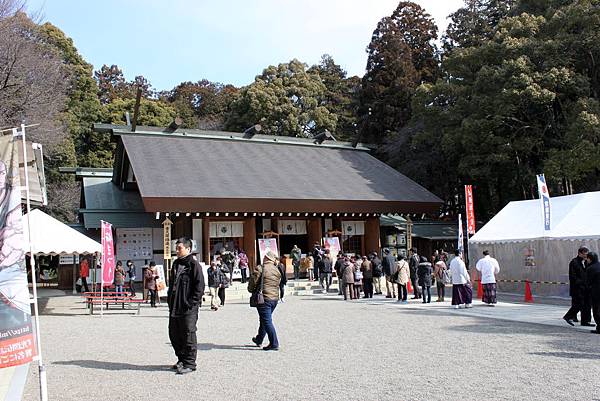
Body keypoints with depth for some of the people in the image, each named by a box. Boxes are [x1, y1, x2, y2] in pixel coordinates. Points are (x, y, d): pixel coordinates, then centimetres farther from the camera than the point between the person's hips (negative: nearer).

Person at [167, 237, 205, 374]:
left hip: (188, 308, -8)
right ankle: (181, 359, 29)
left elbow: (199, 287, -13)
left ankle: (189, 363, 9)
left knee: (188, 335, -1)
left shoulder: (194, 265, -10)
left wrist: (192, 303, -17)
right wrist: (170, 300, 13)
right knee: (174, 334, 14)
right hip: (174, 307, 8)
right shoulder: (176, 264, 15)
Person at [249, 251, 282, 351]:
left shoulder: (260, 268, -11)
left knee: (267, 321, -3)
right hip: (275, 298, 7)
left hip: (264, 298, -7)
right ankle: (259, 340, 35)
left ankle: (274, 344, -5)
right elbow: (278, 284, 13)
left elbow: (253, 282, -9)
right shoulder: (277, 271, 9)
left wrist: (251, 290, 10)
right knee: (264, 319, 21)